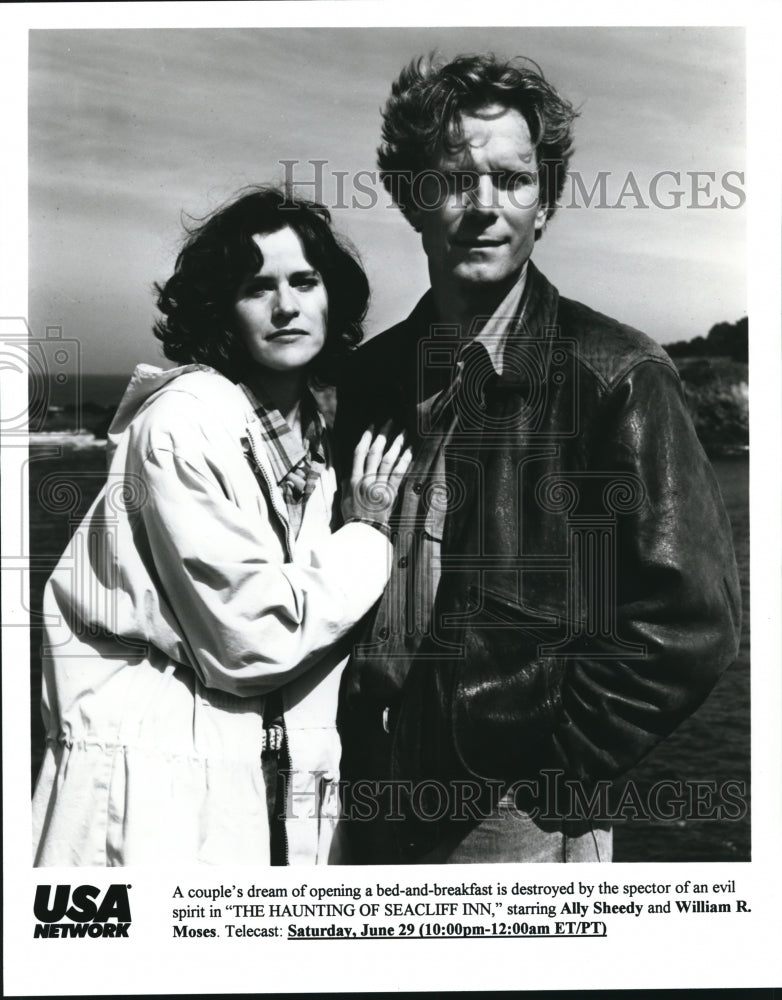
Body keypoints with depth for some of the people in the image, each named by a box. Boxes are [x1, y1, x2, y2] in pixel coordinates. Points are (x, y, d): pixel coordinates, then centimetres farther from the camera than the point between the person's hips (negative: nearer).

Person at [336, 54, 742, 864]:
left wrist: (543, 769, -12)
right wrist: (355, 751, 4)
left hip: (517, 823, -5)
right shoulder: (370, 375, 3)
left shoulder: (616, 376, -12)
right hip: (373, 804, 5)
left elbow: (690, 623, -14)